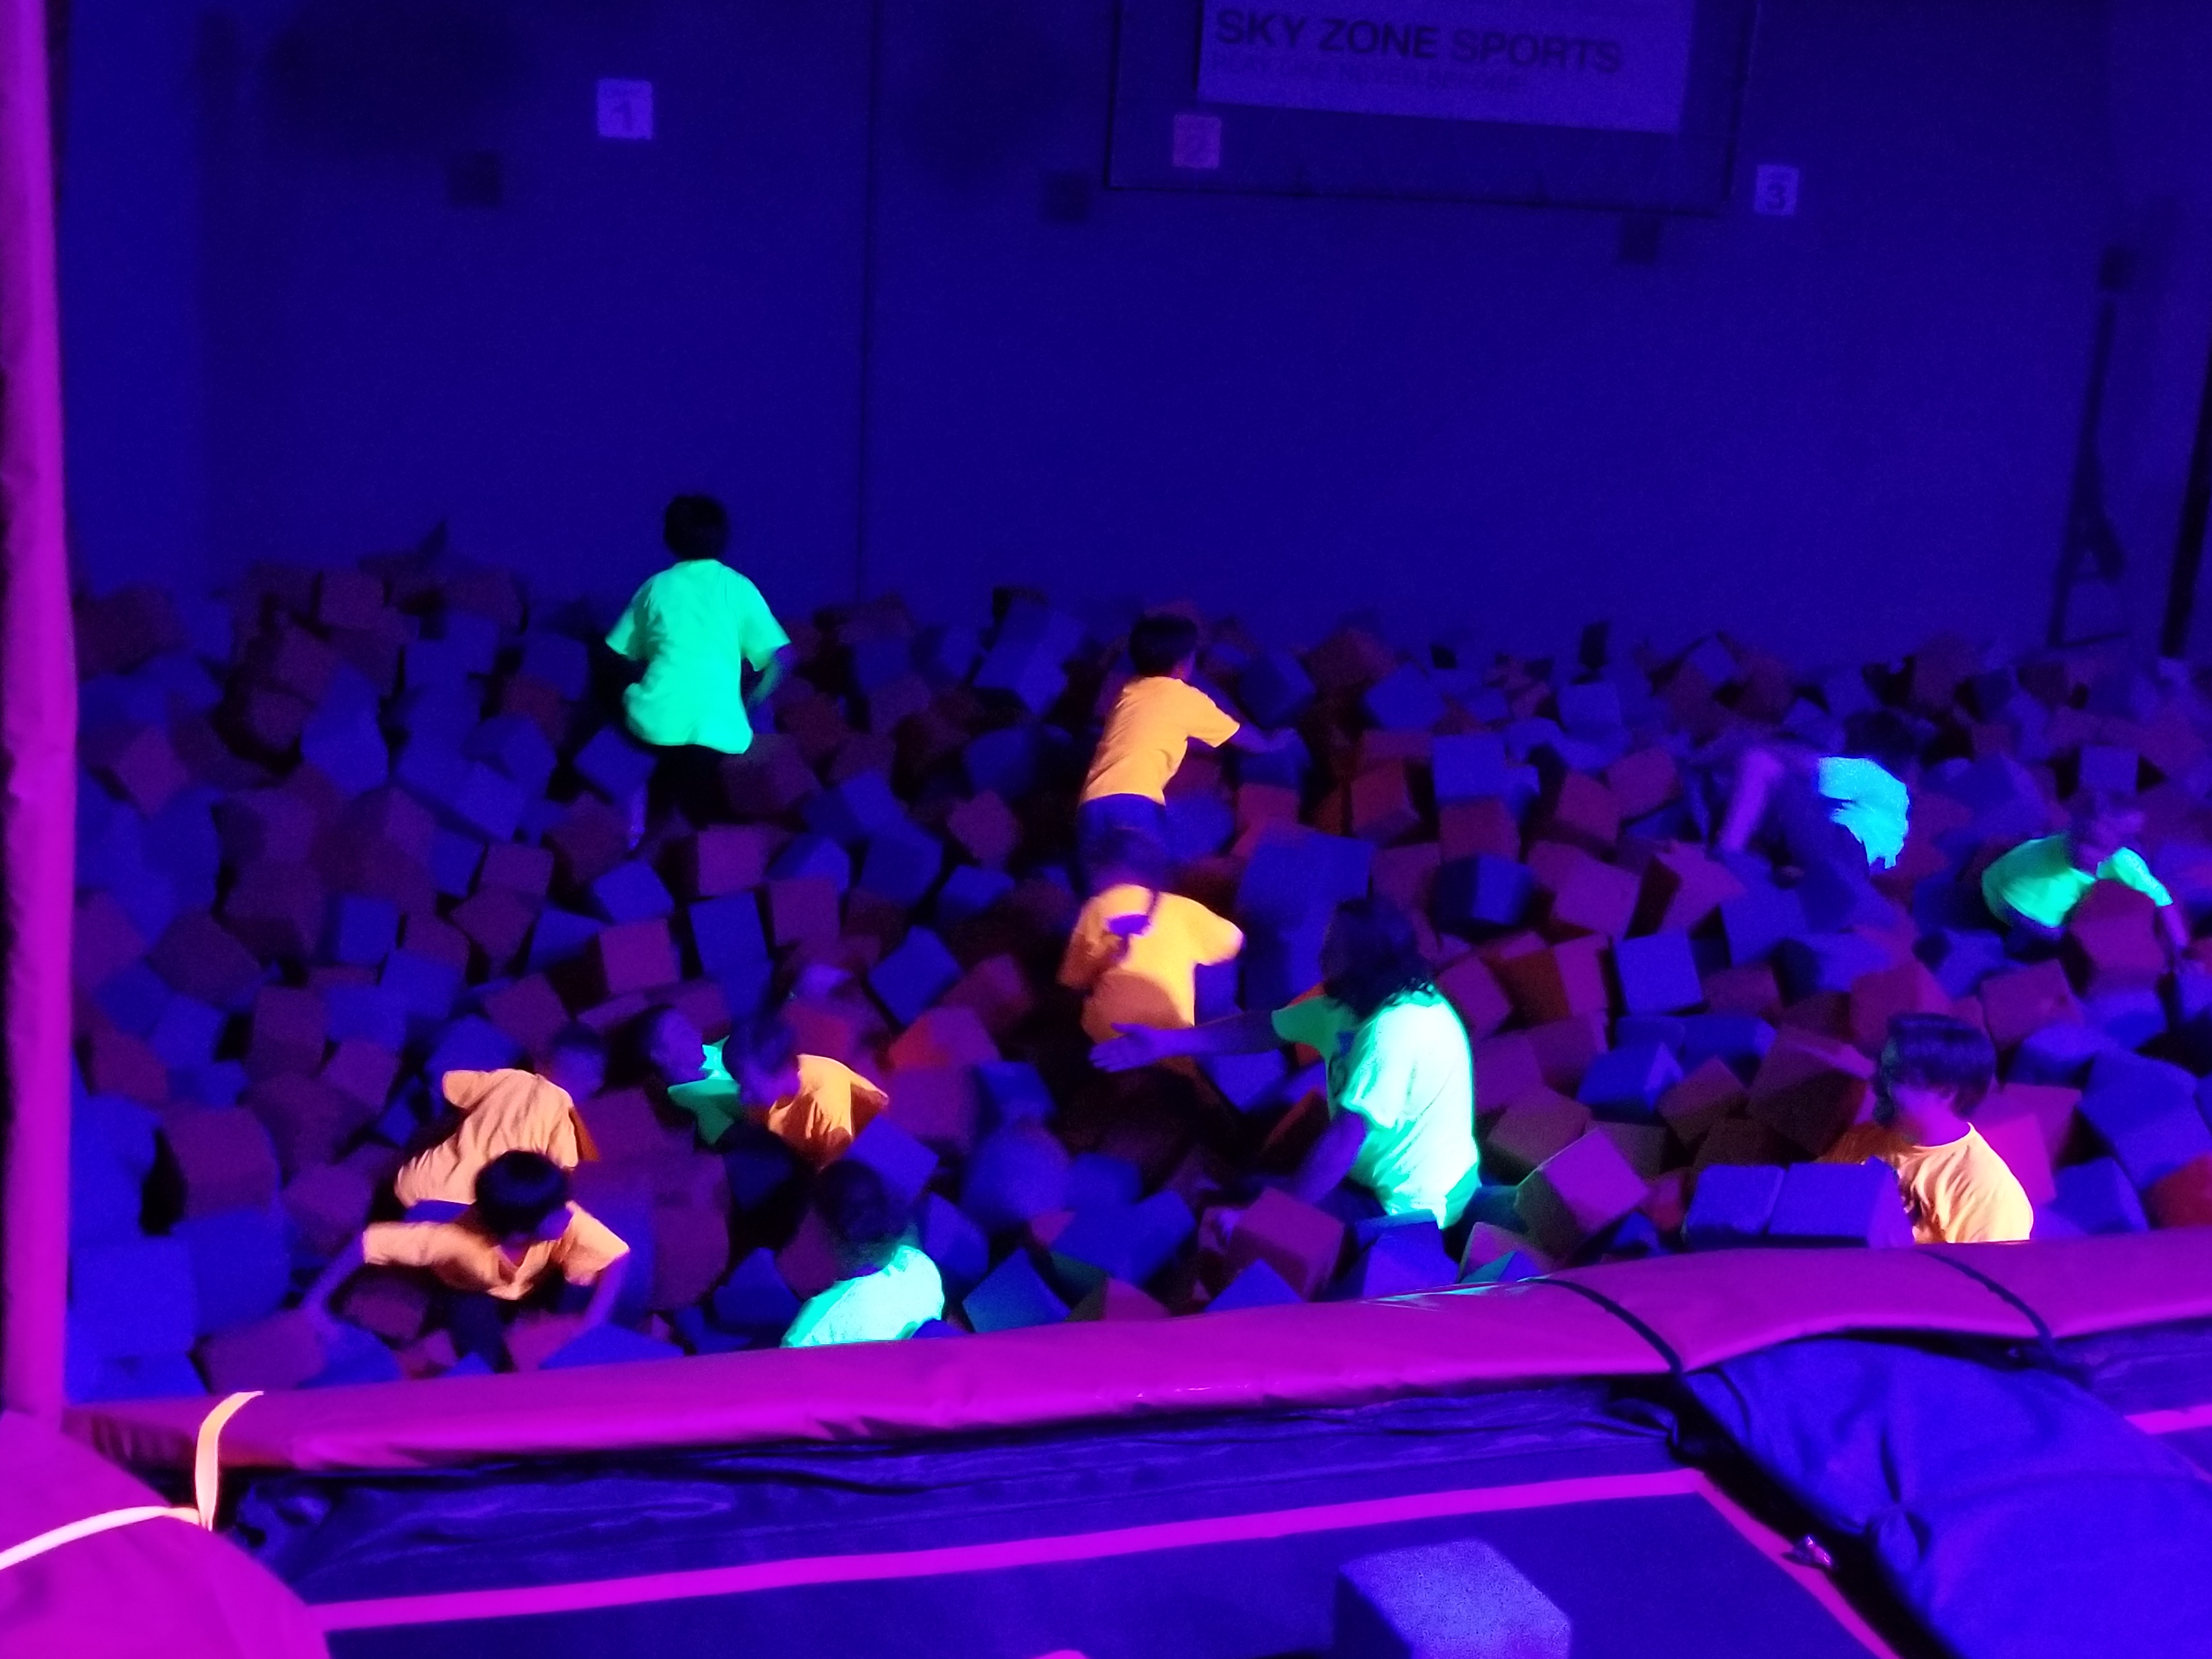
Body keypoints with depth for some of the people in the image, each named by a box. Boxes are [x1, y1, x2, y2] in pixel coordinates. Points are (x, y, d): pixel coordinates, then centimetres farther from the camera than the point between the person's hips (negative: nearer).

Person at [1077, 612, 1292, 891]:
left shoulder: (1129, 692, 27)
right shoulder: (1187, 698, 14)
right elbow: (1249, 741, 30)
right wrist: (1272, 742, 51)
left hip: (1092, 804, 6)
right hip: (1135, 803, -6)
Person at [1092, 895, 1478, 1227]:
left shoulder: (1394, 1031, -32)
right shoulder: (1350, 1002, -3)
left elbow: (1343, 1139, -32)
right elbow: (1263, 1027, 7)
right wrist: (1165, 1043, 2)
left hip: (1410, 1208, -8)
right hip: (1381, 1177, 8)